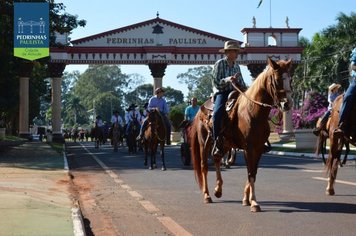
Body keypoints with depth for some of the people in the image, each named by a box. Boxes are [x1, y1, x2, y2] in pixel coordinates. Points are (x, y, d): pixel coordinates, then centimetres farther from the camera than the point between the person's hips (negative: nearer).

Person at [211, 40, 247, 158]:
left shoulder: (236, 66, 13)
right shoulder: (219, 64, -3)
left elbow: (241, 83, 18)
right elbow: (216, 83, -9)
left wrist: (246, 90, -2)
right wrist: (227, 80, -25)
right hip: (222, 93, -6)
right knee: (217, 113, -33)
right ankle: (217, 143, -30)